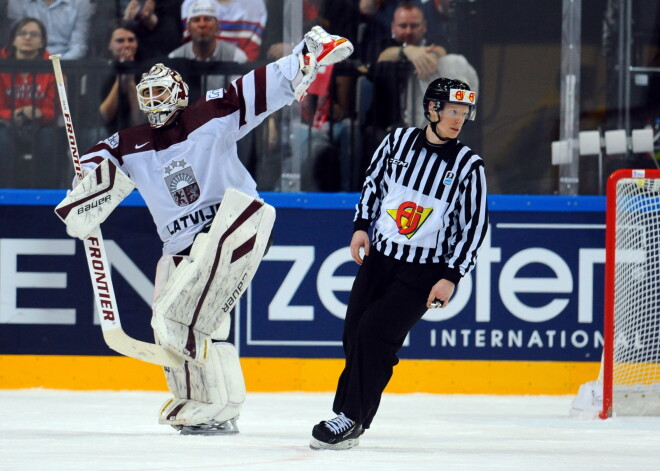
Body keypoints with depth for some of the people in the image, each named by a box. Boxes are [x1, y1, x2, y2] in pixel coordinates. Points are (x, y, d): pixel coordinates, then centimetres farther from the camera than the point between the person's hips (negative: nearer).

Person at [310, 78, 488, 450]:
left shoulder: (468, 165, -8)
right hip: (379, 255, 4)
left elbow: (474, 226, -7)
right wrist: (361, 226, 6)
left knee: (375, 334, -14)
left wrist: (451, 277, -11)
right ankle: (345, 410, 19)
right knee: (354, 333, 4)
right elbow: (374, 182, 16)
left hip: (424, 270, -4)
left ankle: (352, 420, -8)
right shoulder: (400, 141, 0)